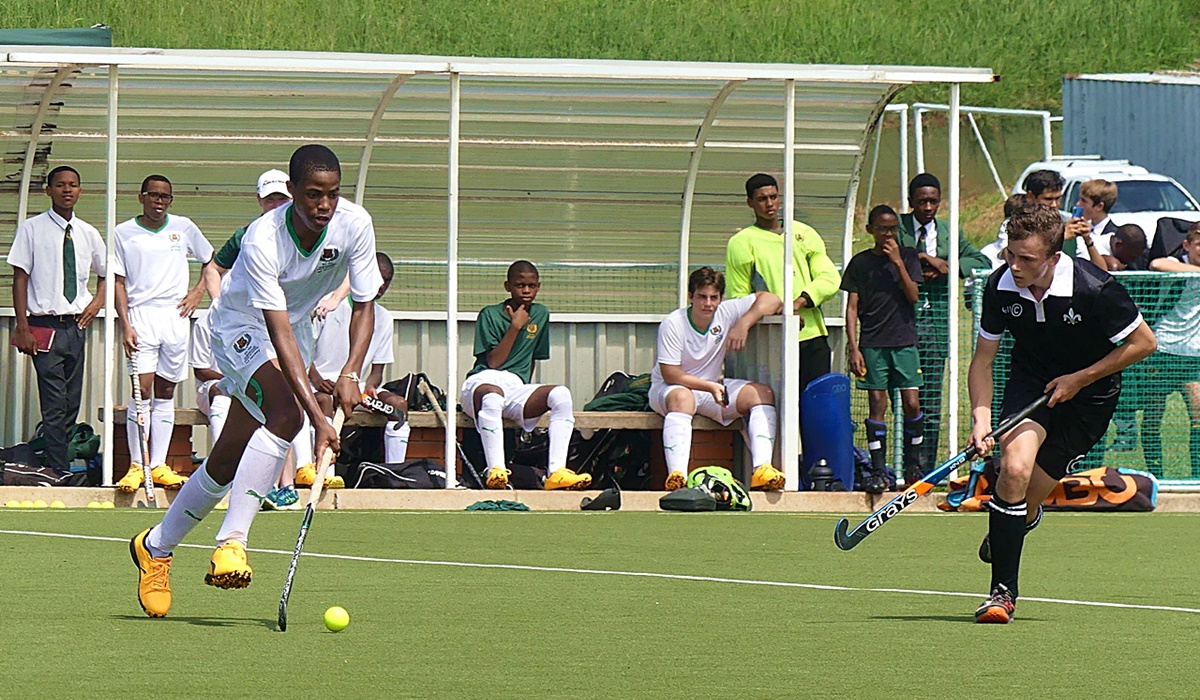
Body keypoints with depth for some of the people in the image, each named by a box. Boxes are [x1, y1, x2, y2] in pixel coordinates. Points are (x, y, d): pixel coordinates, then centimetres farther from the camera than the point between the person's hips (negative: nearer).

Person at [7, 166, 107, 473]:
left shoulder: (88, 234, 10)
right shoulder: (32, 229, -2)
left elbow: (106, 273, 26)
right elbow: (20, 279, -3)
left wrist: (98, 302, 7)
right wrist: (23, 328, -10)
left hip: (76, 324, 5)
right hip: (45, 327, -5)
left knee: (72, 404, 6)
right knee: (55, 407, -11)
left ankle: (64, 465, 12)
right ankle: (58, 472, -12)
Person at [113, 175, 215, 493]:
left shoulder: (183, 227, 9)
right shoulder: (123, 233, 3)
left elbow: (211, 260, 23)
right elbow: (119, 282, 1)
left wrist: (199, 291, 8)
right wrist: (125, 325, -8)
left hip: (176, 315, 3)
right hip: (141, 315, -3)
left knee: (166, 393, 4)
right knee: (142, 391, -11)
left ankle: (159, 465, 5)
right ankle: (137, 465, -9)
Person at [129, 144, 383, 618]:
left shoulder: (355, 224, -20)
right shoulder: (262, 241, -34)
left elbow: (364, 305, -11)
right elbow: (280, 337, -37)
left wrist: (350, 374, -28)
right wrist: (318, 418, -43)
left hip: (299, 325, 6)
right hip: (242, 327, -6)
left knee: (228, 459, 7)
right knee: (285, 412, -33)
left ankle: (156, 545, 26)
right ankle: (231, 542, -32)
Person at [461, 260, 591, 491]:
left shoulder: (541, 314, 18)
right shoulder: (490, 315, 3)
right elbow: (493, 362, -6)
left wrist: (526, 391, 15)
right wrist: (516, 326, -8)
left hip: (517, 386, 5)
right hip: (483, 381, -5)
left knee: (561, 394, -26)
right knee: (493, 396, -43)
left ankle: (555, 471, -36)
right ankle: (496, 471, -48)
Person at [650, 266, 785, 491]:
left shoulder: (726, 313, -6)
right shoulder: (673, 324, -18)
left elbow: (771, 300, -5)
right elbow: (670, 374, -20)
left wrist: (743, 324, -21)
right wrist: (711, 387, -28)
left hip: (712, 386, 5)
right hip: (668, 388, -5)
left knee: (763, 393, -15)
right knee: (681, 397, -41)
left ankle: (761, 469, -31)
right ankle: (677, 476, -53)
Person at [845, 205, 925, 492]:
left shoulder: (908, 256, 8)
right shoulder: (860, 263, 7)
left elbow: (913, 296, -3)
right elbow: (852, 307, 5)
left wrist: (898, 263, -10)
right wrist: (853, 347, -3)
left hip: (904, 341, 0)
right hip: (872, 344, 0)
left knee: (911, 404, -6)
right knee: (877, 404, -5)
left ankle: (913, 463, 11)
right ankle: (878, 471, -3)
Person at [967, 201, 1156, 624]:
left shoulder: (1093, 289, -28)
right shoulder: (1001, 287, -17)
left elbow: (1143, 343, -14)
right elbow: (982, 360, -4)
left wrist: (1079, 379, -16)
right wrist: (981, 419, -18)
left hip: (1089, 392, -2)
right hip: (1030, 382, 2)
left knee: (1030, 495, -5)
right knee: (1014, 466, -23)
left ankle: (1022, 521, 37)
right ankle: (1002, 592, -14)